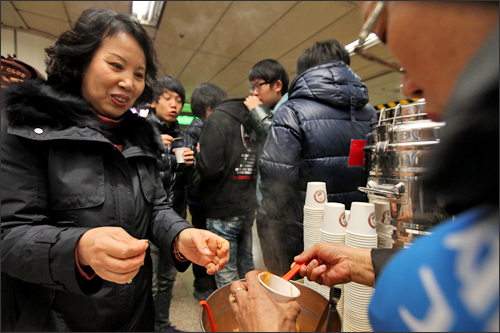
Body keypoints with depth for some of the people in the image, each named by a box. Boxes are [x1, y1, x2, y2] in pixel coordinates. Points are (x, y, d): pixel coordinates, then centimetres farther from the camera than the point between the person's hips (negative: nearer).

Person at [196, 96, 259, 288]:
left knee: (226, 275, 5)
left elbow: (209, 168, -20)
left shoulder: (217, 119, -11)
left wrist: (199, 153, -1)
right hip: (248, 208, 8)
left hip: (224, 211, -8)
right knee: (246, 266, 23)